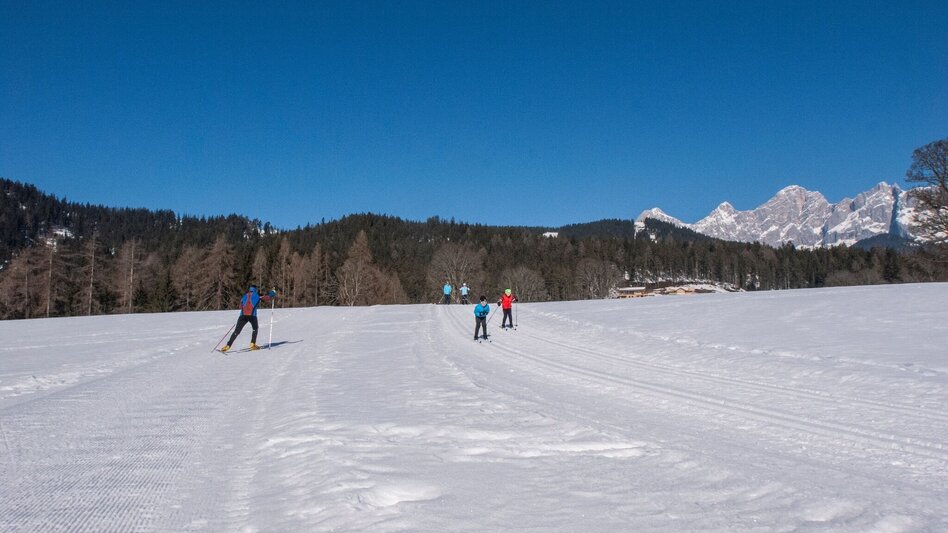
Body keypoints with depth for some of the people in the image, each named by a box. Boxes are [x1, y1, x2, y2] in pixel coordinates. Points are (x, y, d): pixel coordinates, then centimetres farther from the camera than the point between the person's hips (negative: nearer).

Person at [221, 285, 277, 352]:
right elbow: (267, 298, 17)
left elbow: (241, 307, 29)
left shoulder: (244, 296, 22)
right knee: (255, 329, 24)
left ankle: (228, 346, -4)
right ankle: (252, 344, 14)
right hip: (252, 315, -2)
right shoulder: (257, 296, 13)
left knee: (236, 331, 5)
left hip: (243, 315, 2)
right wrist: (273, 293, 35)